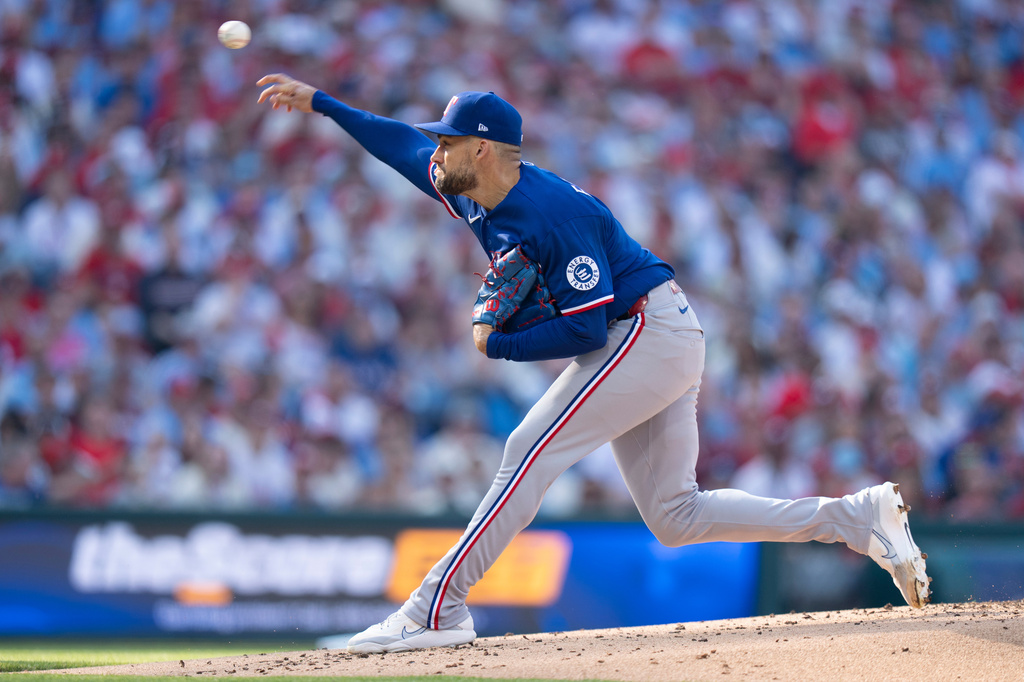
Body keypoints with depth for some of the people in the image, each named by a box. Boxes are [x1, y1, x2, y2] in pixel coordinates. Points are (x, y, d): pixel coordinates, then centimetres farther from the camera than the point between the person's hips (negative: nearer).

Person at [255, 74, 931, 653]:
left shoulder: (553, 214, -23)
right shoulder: (476, 194, 5)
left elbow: (586, 328, -25)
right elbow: (405, 145, 21)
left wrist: (495, 345, -14)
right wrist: (320, 102, 21)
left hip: (649, 334, -10)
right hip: (660, 343, 10)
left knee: (533, 451, -16)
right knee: (674, 514, 6)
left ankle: (437, 610, -18)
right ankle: (859, 518, 5)